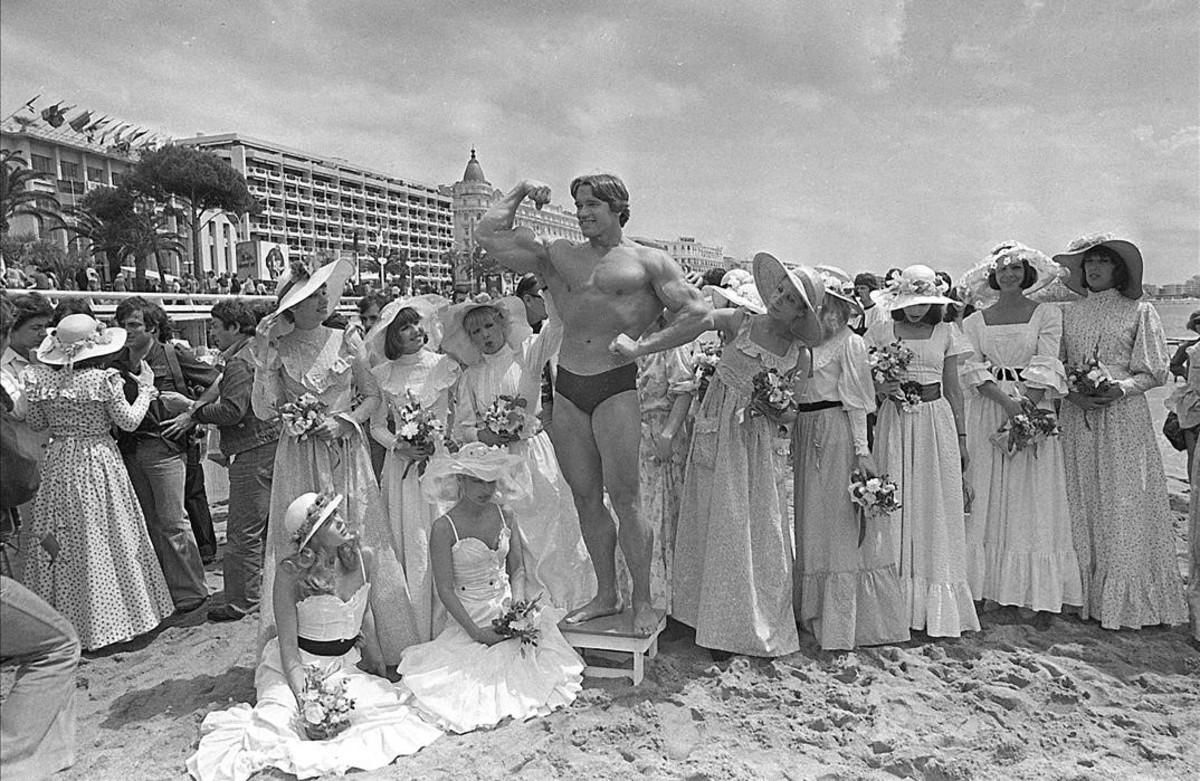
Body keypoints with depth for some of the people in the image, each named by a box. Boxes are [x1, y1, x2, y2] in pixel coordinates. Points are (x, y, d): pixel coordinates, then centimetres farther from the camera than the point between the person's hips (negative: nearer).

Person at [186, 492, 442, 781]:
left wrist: (376, 660, 12)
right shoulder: (291, 576, -20)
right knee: (278, 722, -29)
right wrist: (305, 696, -30)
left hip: (345, 665, 4)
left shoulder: (364, 557, -7)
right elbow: (289, 649, -17)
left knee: (385, 706, -20)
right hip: (298, 665, -4)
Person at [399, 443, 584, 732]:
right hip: (469, 618, -4)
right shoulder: (444, 528, -15)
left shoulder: (506, 517, -1)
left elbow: (518, 570, 4)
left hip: (509, 610, 4)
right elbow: (445, 590, -13)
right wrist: (475, 631, -18)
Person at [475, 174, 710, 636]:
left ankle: (643, 601, 10)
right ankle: (605, 596, 22)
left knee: (623, 497, -4)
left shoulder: (648, 261, 4)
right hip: (566, 388, 4)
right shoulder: (557, 254, 13)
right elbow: (487, 236, 11)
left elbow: (697, 312, 0)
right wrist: (520, 193, 16)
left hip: (616, 386, -4)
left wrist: (643, 346, -6)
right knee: (585, 498, 9)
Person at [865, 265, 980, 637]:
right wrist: (880, 388, -16)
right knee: (895, 505, 1)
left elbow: (953, 390, 9)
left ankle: (938, 606, 10)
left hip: (936, 420, 0)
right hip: (894, 422, 0)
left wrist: (961, 438, 8)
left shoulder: (945, 333, 7)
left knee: (935, 507, 1)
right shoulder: (880, 332, 5)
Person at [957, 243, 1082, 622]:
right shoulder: (975, 321, 9)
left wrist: (1026, 408, -18)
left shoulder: (1047, 314, 4)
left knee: (1033, 501, -1)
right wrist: (1006, 399, -16)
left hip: (1034, 408, -1)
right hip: (988, 412, 2)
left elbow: (1046, 366, -5)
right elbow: (972, 369, 0)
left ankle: (1034, 594, 4)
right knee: (987, 496, 2)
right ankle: (986, 587, 9)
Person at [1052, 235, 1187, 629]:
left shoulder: (1139, 311, 4)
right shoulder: (1070, 313, 12)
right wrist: (1073, 392, -8)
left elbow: (1155, 372, 0)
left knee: (1124, 505, -2)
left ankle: (1127, 598, 9)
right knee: (1082, 504, 4)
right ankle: (1086, 593, 13)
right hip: (1077, 416, 3)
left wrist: (1121, 389, -17)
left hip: (1124, 416, -3)